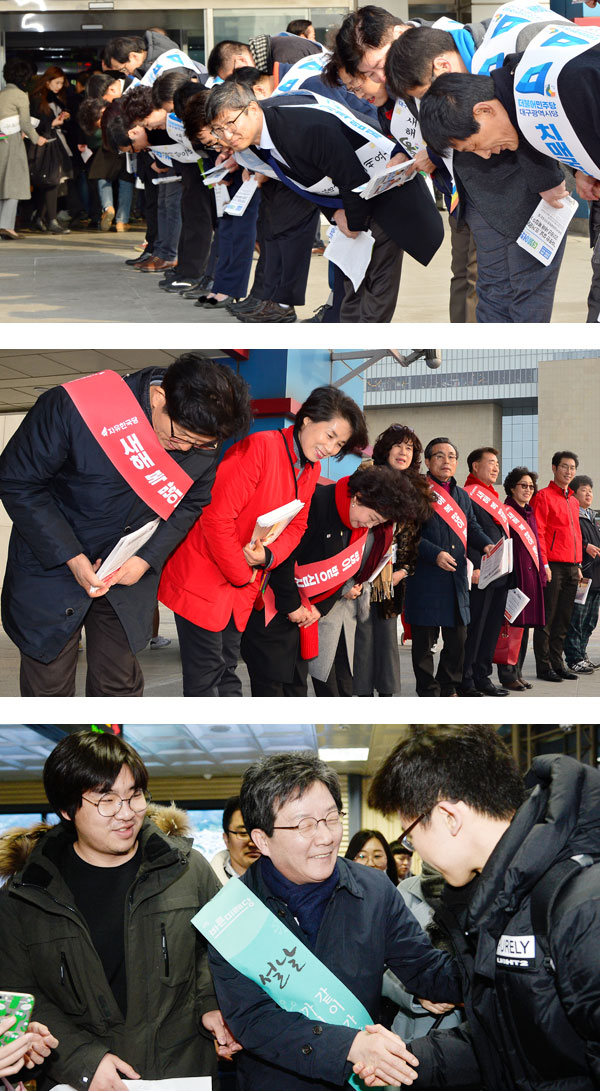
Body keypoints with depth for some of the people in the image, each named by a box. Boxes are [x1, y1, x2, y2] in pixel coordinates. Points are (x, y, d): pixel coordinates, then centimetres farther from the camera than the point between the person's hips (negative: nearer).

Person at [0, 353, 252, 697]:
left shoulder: (203, 440, -16)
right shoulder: (73, 409, -30)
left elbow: (190, 504, 4)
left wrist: (148, 558, -12)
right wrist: (72, 558, -22)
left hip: (131, 568, 3)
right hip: (52, 562, -3)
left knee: (120, 682, 11)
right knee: (48, 686, 7)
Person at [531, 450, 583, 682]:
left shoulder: (573, 501, 19)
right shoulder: (543, 497, -5)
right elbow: (538, 533, -10)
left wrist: (578, 565, 17)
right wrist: (544, 564, -17)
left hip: (571, 568, 7)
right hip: (553, 567, -7)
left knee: (563, 620, 10)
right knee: (547, 619, -3)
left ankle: (557, 663, 17)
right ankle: (544, 667, 1)